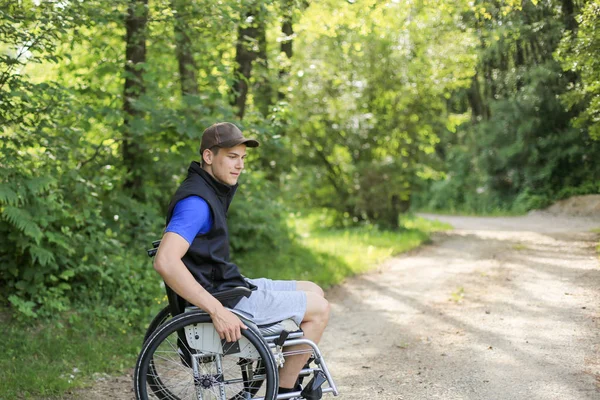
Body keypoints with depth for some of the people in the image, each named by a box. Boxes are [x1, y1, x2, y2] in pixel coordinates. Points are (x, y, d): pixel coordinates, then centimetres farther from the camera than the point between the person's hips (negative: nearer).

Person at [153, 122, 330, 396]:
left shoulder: (215, 190, 9)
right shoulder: (196, 201, -22)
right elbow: (165, 262, -33)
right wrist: (217, 311, -32)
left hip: (230, 285, 11)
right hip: (219, 297, -10)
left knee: (314, 291, 18)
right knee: (318, 307, -4)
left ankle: (294, 379, 20)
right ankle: (284, 391, 6)